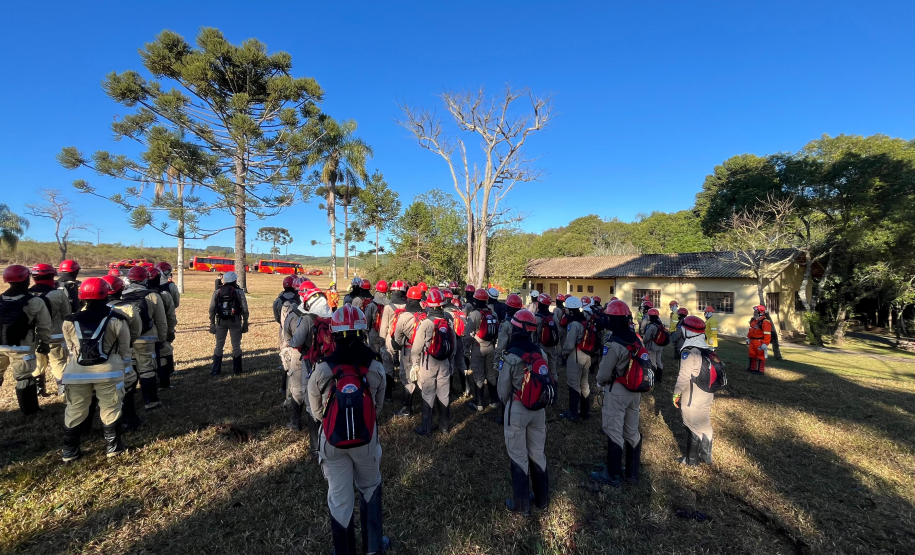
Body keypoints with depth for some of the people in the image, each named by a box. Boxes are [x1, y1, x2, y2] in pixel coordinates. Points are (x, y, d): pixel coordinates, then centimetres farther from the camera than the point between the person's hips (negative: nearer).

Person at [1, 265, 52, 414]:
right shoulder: (35, 302, -14)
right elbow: (44, 326, -9)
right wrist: (45, 343, 4)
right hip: (22, 347, -4)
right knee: (25, 378, 5)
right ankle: (29, 410, 14)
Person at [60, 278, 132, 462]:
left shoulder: (70, 322, -1)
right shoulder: (116, 320, -9)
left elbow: (71, 349, 10)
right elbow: (124, 349, -1)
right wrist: (124, 367, 14)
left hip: (77, 372, 3)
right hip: (108, 371, -2)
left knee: (75, 411, 17)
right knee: (110, 409, 10)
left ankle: (69, 451, 26)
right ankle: (113, 446, 19)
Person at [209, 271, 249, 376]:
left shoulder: (217, 292, 3)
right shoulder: (239, 292, -4)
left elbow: (212, 309, 2)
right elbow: (245, 310, -6)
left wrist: (212, 324, 8)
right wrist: (245, 323, 1)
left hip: (221, 321, 2)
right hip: (235, 321, -2)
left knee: (219, 345, 13)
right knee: (236, 345, 7)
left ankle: (216, 370, 15)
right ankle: (237, 369, 15)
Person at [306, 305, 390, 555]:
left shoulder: (321, 370, -18)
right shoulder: (376, 368, -15)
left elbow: (317, 412, -3)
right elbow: (378, 408, -2)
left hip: (333, 441, 0)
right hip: (366, 440, 1)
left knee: (340, 498, 18)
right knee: (370, 489, 25)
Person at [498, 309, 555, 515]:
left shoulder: (510, 356, -20)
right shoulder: (541, 352, -6)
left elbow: (503, 388, -10)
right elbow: (548, 380, 2)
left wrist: (506, 404, 11)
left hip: (517, 410, -5)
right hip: (538, 409, 5)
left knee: (519, 457, 10)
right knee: (538, 453, 19)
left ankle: (521, 504, 24)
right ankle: (542, 498, 35)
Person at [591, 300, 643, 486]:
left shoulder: (613, 343, -24)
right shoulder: (636, 338, -1)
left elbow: (604, 372, -18)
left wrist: (599, 382, 3)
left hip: (617, 392, -8)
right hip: (634, 390, 8)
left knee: (614, 432, 5)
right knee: (632, 431, 18)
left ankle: (613, 476, 18)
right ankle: (633, 472, 32)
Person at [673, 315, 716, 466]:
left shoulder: (688, 351, -20)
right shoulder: (708, 349, 5)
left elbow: (684, 376, -20)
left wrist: (676, 393, -11)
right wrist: (712, 392, 21)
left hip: (692, 398, -7)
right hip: (707, 396, 8)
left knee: (694, 428, 3)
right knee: (705, 425, 18)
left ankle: (691, 460, 16)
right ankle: (706, 457, 30)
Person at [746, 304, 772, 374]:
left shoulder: (765, 322, -17)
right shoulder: (753, 320, 12)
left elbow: (767, 334, -22)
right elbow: (750, 330, 21)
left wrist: (765, 344, -25)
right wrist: (748, 338, 22)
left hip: (760, 342, -9)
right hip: (752, 342, 9)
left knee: (760, 356, 1)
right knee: (752, 355, 17)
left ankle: (760, 370, 9)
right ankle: (752, 368, 29)